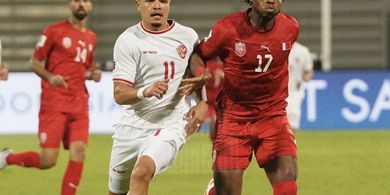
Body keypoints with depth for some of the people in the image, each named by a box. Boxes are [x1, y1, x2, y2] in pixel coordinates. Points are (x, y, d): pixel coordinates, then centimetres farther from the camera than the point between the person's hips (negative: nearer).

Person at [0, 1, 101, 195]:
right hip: (53, 104, -5)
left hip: (79, 104, 5)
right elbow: (35, 62, -1)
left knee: (78, 153, -11)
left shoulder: (91, 37, 15)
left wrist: (92, 74, 5)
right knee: (48, 161, -8)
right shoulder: (54, 31, -3)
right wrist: (50, 77, -20)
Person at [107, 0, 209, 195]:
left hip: (171, 125, -1)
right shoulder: (128, 40, -5)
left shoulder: (188, 36, 3)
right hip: (132, 126, 1)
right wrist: (145, 92, -31)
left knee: (142, 172, -29)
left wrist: (203, 104, 1)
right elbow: (119, 95, -11)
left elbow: (201, 74, 20)